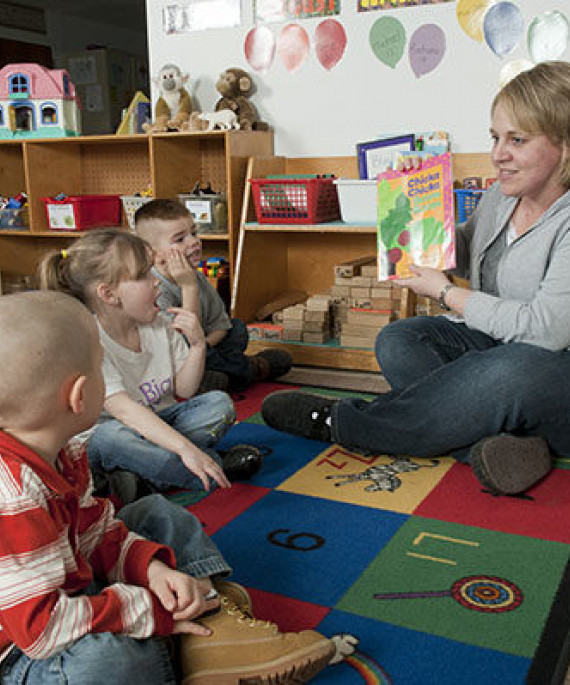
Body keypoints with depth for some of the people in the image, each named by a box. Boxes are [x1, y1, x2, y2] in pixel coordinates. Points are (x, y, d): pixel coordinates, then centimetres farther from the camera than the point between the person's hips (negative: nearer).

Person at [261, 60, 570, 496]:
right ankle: (490, 446, -30)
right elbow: (467, 258, 25)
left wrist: (446, 293, -15)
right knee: (397, 341, -11)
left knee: (518, 368, -40)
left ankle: (335, 422, -25)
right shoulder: (501, 197, 6)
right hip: (494, 344, 8)